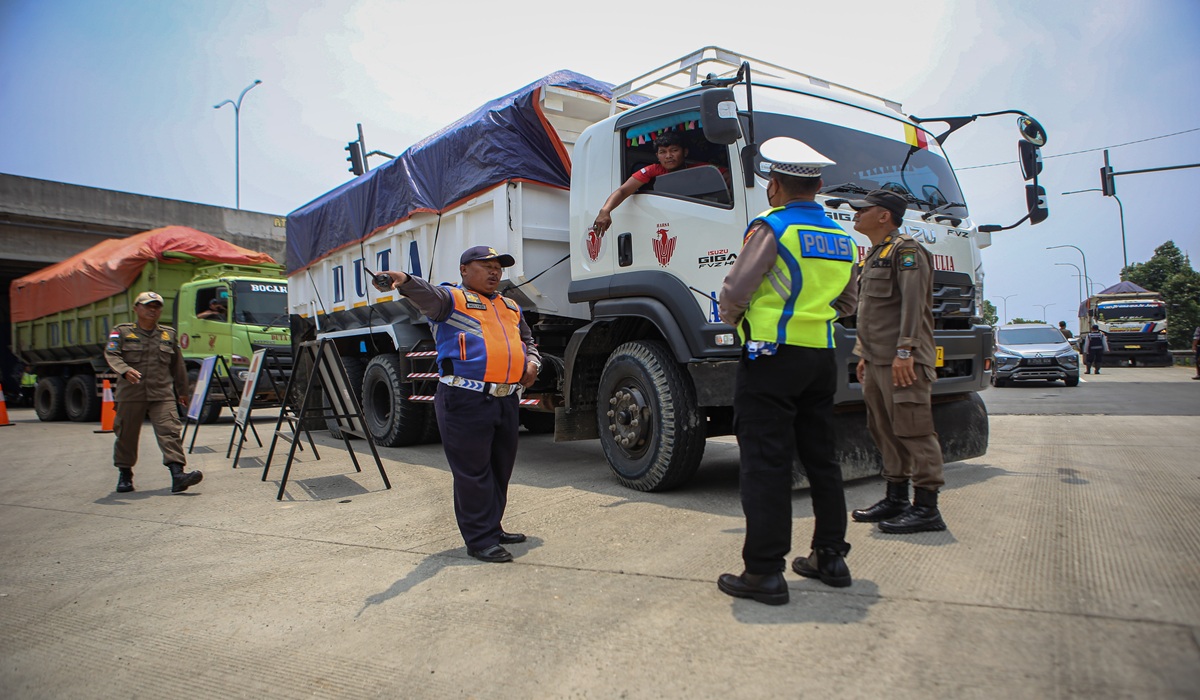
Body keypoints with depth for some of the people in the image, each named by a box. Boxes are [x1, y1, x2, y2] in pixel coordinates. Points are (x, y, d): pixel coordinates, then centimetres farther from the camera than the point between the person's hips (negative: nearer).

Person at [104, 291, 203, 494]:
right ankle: (125, 475, 26)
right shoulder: (122, 331, 8)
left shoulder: (169, 334, 15)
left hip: (163, 394, 1)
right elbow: (111, 354, -7)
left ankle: (177, 474, -22)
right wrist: (125, 370, -28)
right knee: (127, 435, 9)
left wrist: (182, 391, 24)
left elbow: (177, 365, 21)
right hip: (131, 394, -1)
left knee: (170, 431, -13)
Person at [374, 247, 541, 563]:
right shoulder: (452, 299, 0)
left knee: (501, 469, 16)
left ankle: (493, 528, 31)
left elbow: (528, 341, 32)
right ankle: (480, 540, 8)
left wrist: (533, 362, 10)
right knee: (473, 472, -2)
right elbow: (426, 294, -22)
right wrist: (405, 281, -44)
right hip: (465, 402, -7)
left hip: (506, 400, 7)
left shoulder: (511, 307, 21)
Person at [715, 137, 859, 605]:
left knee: (766, 464, -4)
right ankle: (831, 557, 25)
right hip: (822, 359, 7)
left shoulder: (772, 227, -10)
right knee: (821, 459, 16)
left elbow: (735, 292, -14)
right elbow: (846, 304, 22)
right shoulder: (841, 238, 13)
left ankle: (764, 572, 0)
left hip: (772, 358, -7)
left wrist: (731, 317, 5)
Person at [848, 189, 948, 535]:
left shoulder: (905, 250, -6)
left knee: (913, 430, -8)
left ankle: (926, 508, -4)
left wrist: (905, 351, -24)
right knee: (885, 431, 12)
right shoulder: (873, 256, 23)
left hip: (902, 362, -10)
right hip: (877, 362, 10)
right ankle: (896, 500, 21)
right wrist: (863, 354, 21)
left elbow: (913, 304, -17)